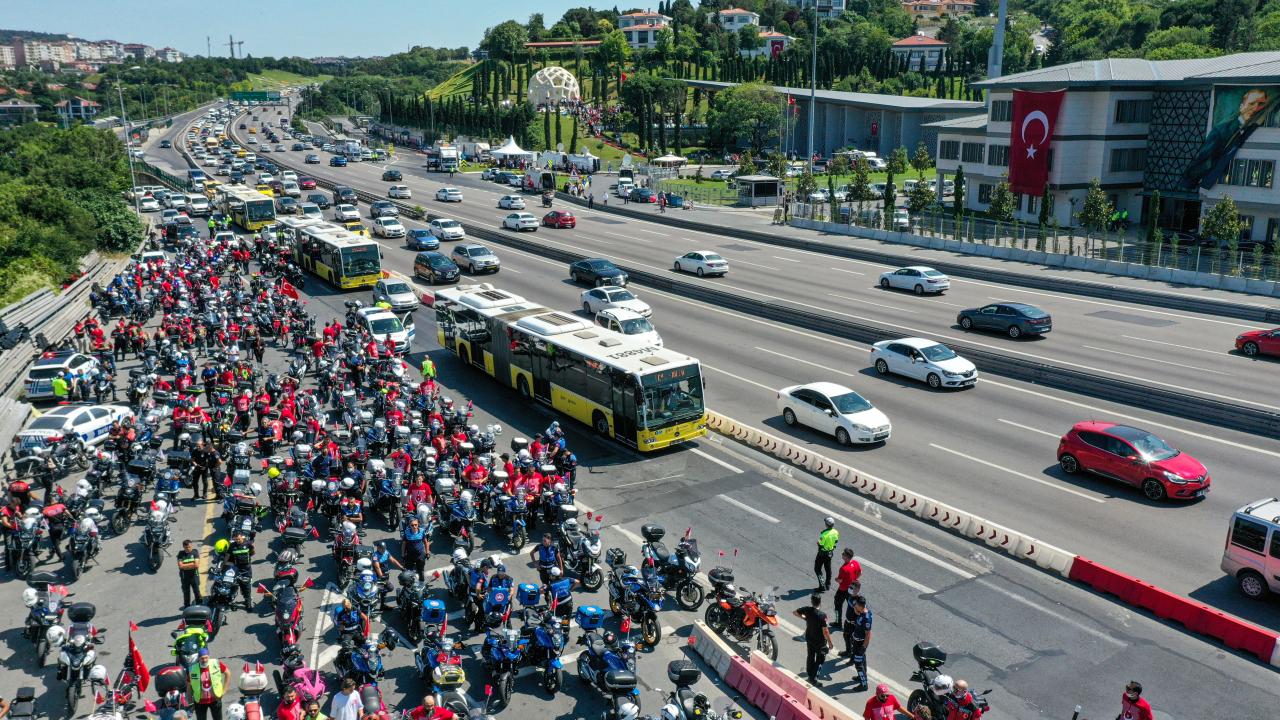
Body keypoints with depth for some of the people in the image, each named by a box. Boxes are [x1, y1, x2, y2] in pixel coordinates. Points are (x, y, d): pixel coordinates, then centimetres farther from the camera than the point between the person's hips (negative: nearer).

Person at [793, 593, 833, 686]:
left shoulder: (807, 610, -14)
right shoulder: (822, 615, -29)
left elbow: (795, 612, 3)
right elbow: (825, 631, -24)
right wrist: (830, 642, -11)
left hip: (809, 638, 5)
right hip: (820, 641, -5)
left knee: (810, 656, 23)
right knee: (819, 660, 11)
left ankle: (810, 674, 41)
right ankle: (813, 679, 9)